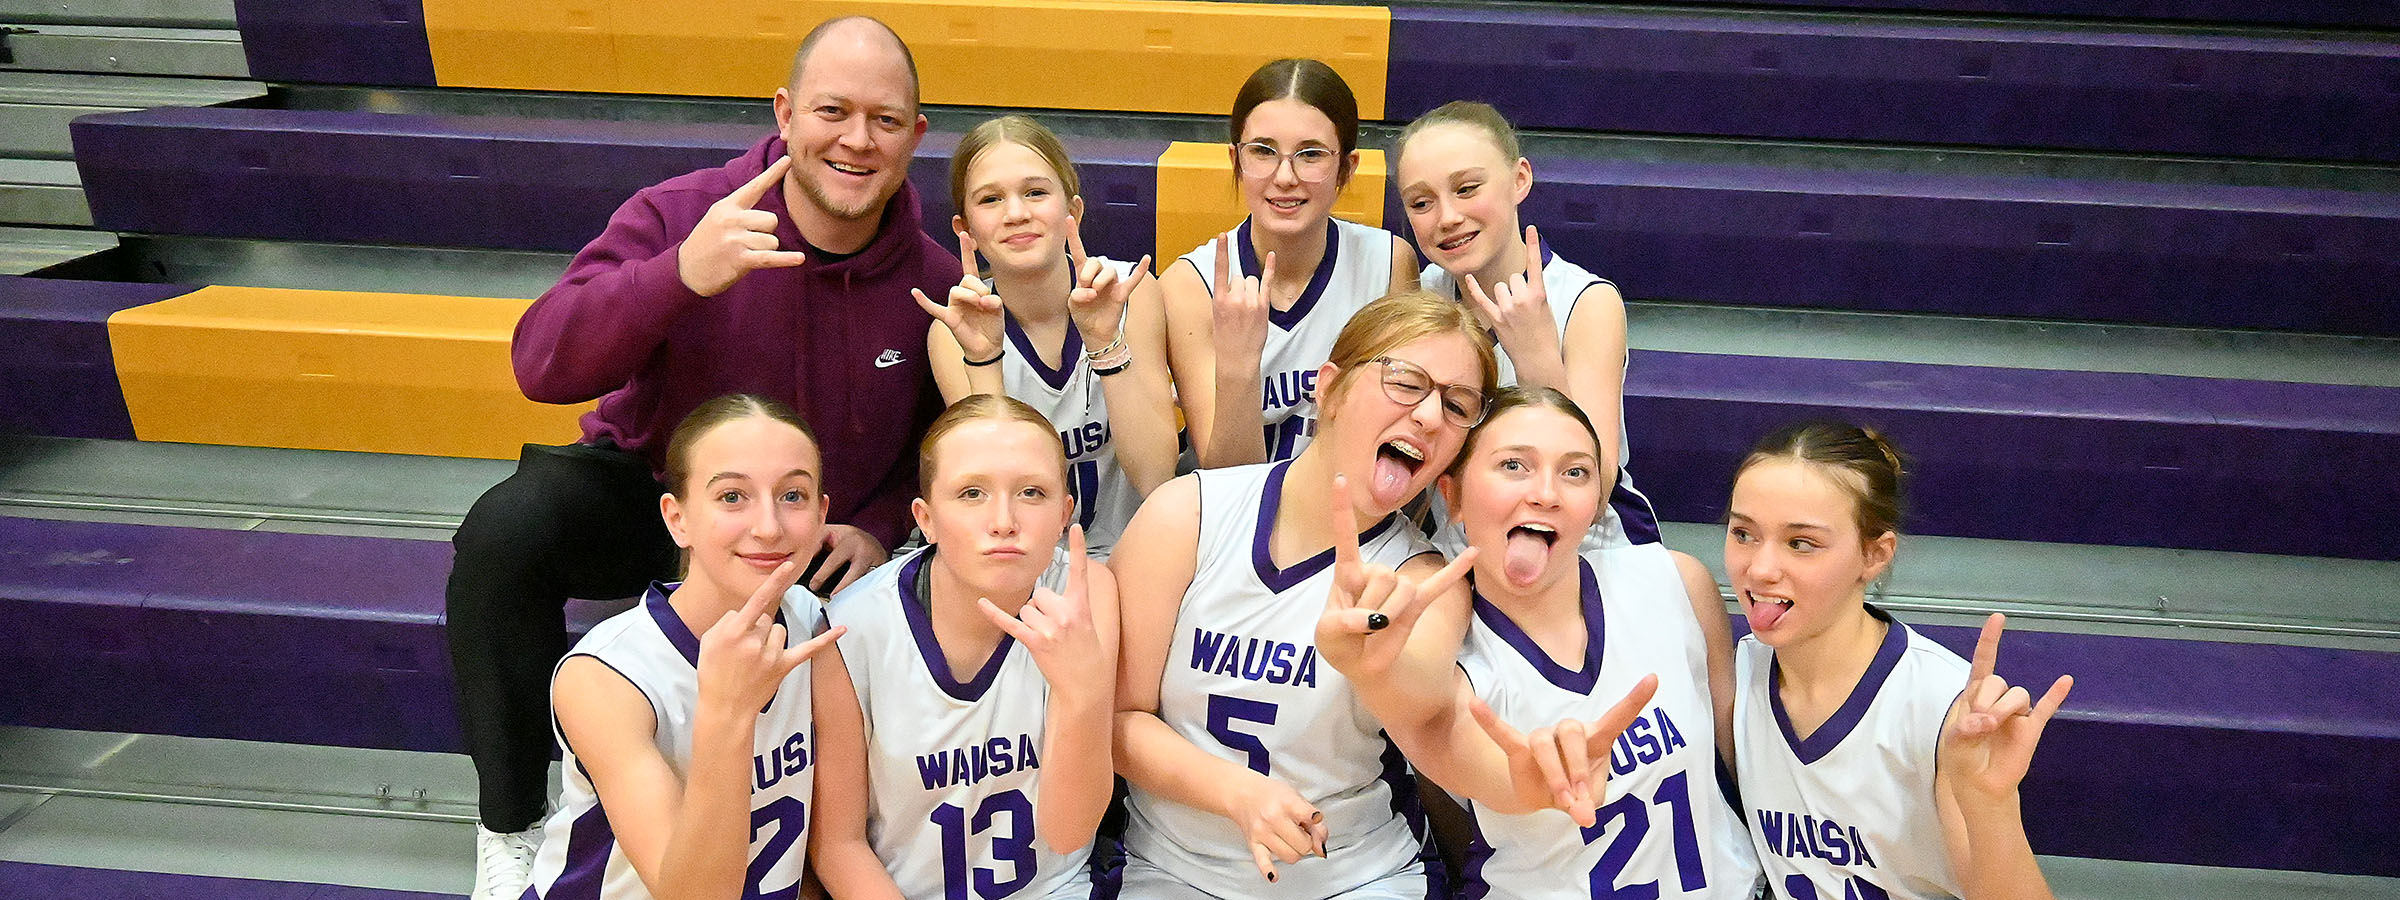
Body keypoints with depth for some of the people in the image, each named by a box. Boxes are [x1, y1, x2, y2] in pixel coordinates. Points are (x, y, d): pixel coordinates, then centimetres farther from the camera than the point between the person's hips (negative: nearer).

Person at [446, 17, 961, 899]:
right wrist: (680, 274, -44)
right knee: (507, 527, -29)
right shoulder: (678, 214, -17)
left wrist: (877, 525, -11)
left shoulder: (934, 282, -9)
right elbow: (541, 365, -28)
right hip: (645, 492, -1)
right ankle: (509, 826, -8)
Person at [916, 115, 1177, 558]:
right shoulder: (956, 332, -5)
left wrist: (1105, 339, -21)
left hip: (1128, 555, 1)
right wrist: (983, 359, -22)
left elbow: (1155, 476, -13)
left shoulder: (1130, 293, -6)